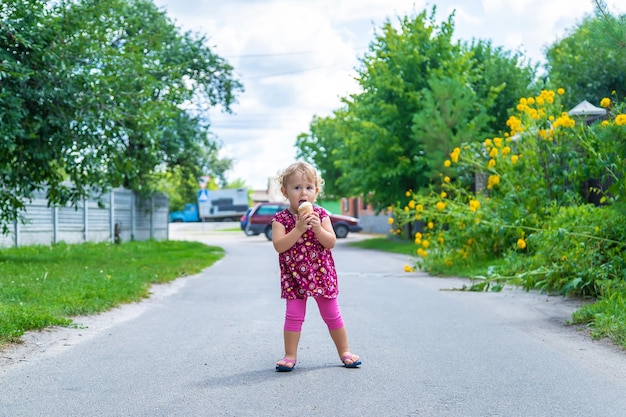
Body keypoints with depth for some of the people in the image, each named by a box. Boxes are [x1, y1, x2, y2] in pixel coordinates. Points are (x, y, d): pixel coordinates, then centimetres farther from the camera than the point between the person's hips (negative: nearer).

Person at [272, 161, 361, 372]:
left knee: (332, 315, 10)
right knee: (293, 316, -1)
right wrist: (298, 229, -25)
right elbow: (279, 245, -18)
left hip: (321, 274, 1)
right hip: (294, 276, -1)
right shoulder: (281, 218, -5)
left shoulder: (321, 215, -1)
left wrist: (318, 228, -23)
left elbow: (331, 242, -7)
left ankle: (344, 351, 22)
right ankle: (290, 356, 10)